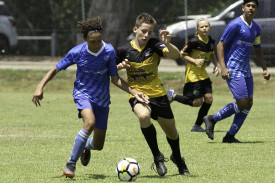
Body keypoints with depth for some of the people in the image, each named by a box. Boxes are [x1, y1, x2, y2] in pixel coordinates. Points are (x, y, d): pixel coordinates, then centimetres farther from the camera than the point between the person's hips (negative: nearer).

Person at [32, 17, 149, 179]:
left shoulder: (109, 51, -12)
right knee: (90, 122, -35)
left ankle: (86, 146, 48)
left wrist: (134, 92, -15)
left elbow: (115, 79, -4)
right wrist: (40, 87, -14)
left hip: (102, 98, 3)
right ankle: (71, 164, -25)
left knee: (98, 146, 6)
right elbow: (55, 69, -3)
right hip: (83, 93, -3)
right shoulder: (77, 52, -14)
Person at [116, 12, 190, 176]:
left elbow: (176, 55, -24)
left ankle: (177, 158, 48)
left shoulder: (154, 45, -9)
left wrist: (167, 44, -43)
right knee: (144, 116, -35)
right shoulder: (124, 50, -5)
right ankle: (157, 157, -19)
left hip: (158, 95, 1)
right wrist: (120, 66, -11)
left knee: (171, 132, 14)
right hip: (137, 94, -1)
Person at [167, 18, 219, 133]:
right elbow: (182, 54, -8)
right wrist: (195, 61, -21)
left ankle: (197, 126, 10)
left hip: (203, 74, 7)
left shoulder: (211, 41, 4)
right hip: (193, 74, -7)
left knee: (209, 99, -2)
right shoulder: (194, 41, -17)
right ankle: (173, 96, 14)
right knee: (197, 102, -8)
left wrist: (216, 65, 7)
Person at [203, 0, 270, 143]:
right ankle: (212, 119, 2)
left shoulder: (256, 28, 13)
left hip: (246, 70, 8)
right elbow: (220, 45, -10)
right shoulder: (235, 24, -11)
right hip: (233, 70, -8)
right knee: (242, 103, -14)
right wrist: (223, 67, -18)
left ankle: (230, 136, 9)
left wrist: (264, 69, 15)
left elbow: (257, 50, 24)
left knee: (248, 105, 2)